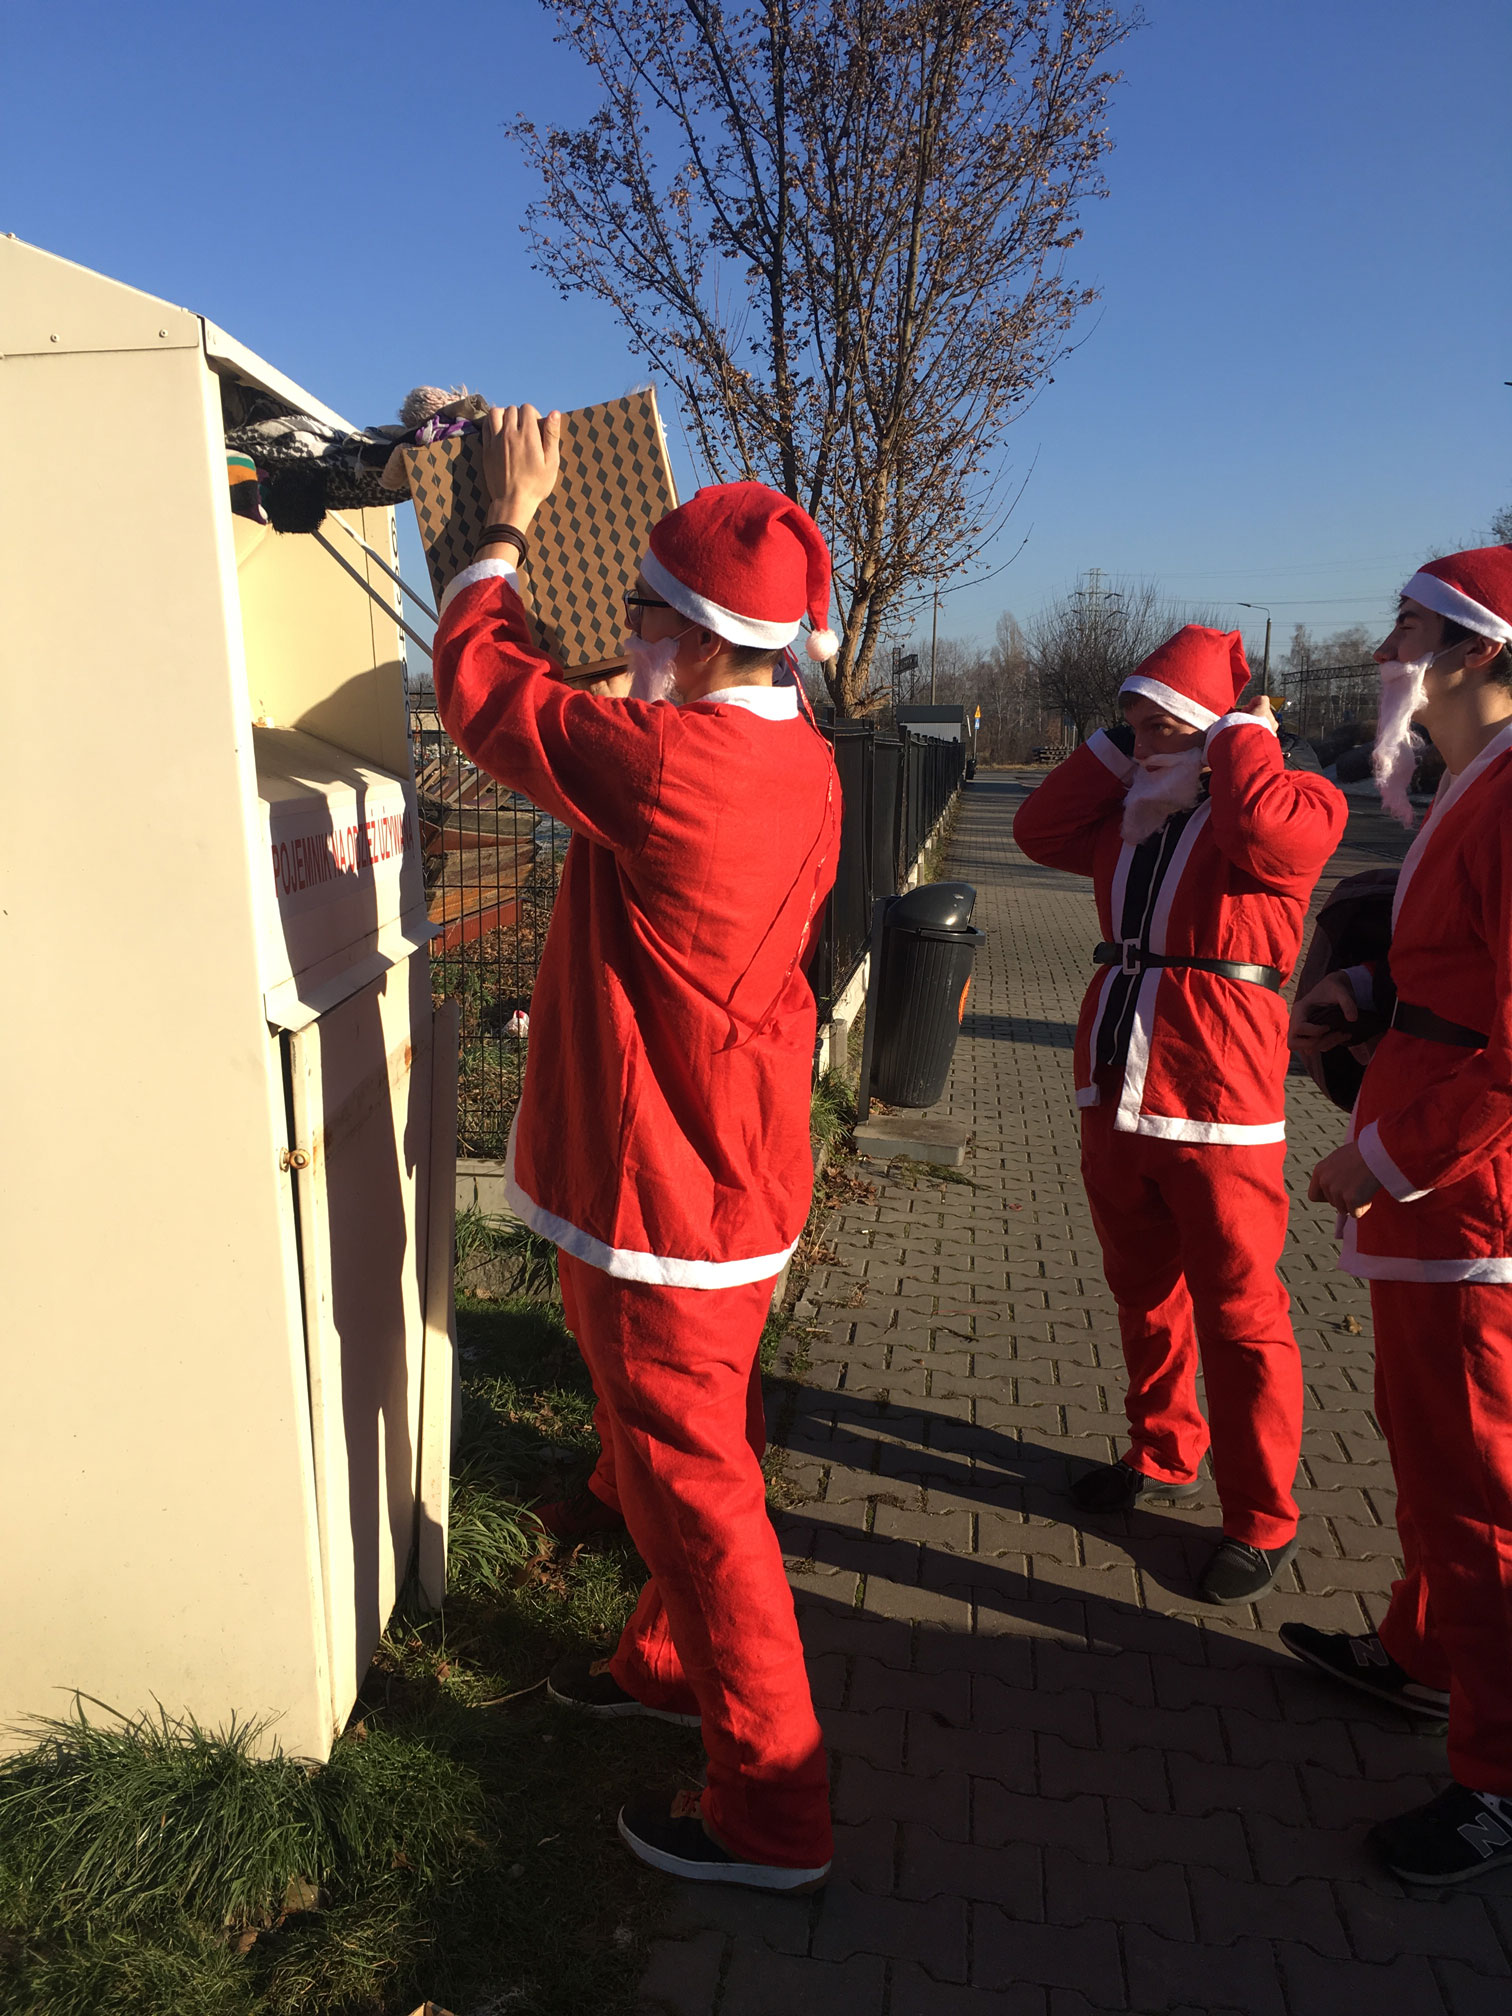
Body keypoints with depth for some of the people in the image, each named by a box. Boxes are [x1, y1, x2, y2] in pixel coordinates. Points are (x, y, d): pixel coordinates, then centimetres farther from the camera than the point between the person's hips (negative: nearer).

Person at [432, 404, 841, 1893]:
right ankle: (675, 1658, 48)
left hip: (661, 1204, -9)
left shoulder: (662, 763, -26)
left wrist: (510, 524, 3)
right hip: (740, 1175, 9)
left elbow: (477, 685, -11)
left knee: (689, 1485, 5)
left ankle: (770, 1813, 22)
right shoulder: (801, 764, 1)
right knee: (696, 1451, 25)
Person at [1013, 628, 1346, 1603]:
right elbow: (1041, 829, 13)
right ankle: (1164, 1457, 40)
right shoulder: (1134, 812, 14)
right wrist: (1119, 746, 8)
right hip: (1117, 1098, 8)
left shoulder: (1292, 798, -7)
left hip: (1217, 1112, -7)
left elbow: (1270, 833, -29)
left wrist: (1245, 734, -12)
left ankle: (1262, 1521, 19)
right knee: (1145, 1294, 20)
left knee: (1239, 1318, 2)